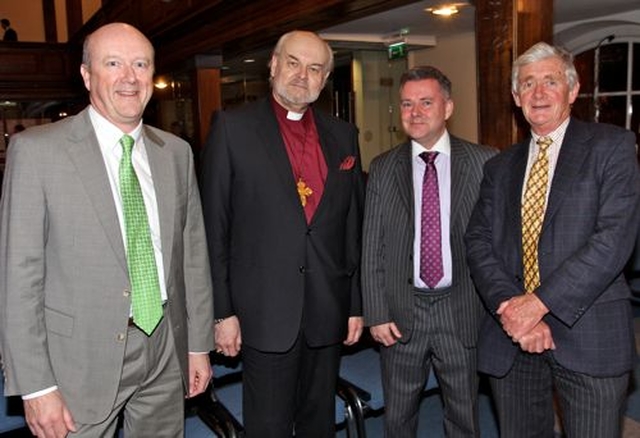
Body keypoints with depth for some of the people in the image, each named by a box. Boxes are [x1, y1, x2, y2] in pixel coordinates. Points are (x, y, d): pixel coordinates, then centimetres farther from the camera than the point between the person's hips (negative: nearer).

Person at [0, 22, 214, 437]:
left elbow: (193, 253, 7)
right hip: (82, 358, -3)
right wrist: (36, 386, -11)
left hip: (167, 349, 4)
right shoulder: (36, 149, -9)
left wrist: (199, 343, 8)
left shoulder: (177, 152, 4)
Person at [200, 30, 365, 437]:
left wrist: (357, 304, 8)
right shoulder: (233, 127, -3)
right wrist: (222, 311, -7)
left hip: (329, 311, 4)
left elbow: (354, 225, 9)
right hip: (265, 312, -3)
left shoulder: (344, 135, 7)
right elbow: (214, 226, -5)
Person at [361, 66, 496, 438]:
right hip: (401, 311, 1)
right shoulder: (383, 168, 2)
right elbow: (372, 247, 1)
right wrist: (376, 313, -3)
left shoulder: (484, 162, -2)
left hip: (462, 310, -1)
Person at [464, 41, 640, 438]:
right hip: (510, 338, 4)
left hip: (588, 336, -3)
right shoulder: (500, 167, 13)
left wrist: (540, 301, -17)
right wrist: (509, 307, -13)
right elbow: (479, 242, 3)